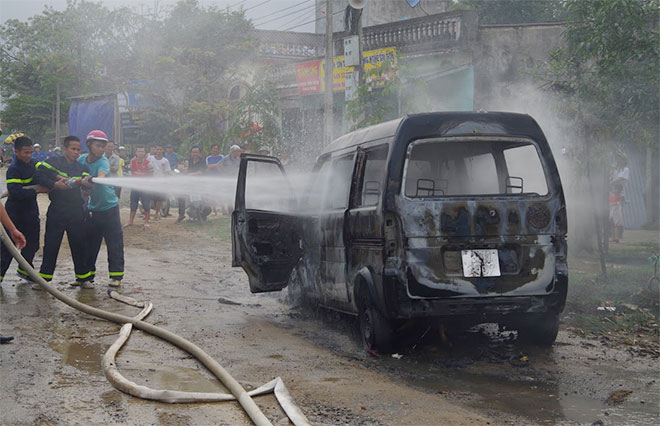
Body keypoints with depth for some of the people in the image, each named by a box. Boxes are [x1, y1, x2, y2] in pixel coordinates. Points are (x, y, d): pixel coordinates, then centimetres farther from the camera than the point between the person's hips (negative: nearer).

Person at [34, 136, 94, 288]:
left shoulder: (82, 168, 12)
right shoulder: (53, 162, 2)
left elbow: (89, 185, -1)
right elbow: (38, 175, -6)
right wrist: (54, 184, -18)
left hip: (76, 212, 2)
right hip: (56, 211, -2)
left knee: (79, 244, 4)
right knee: (51, 245, 1)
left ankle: (84, 277, 14)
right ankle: (44, 277, 12)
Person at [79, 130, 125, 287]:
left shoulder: (103, 162, -16)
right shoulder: (82, 160, 1)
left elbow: (100, 177, -37)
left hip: (109, 207, -5)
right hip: (92, 208, 5)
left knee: (114, 243, -3)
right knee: (89, 242, 10)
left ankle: (116, 276, 6)